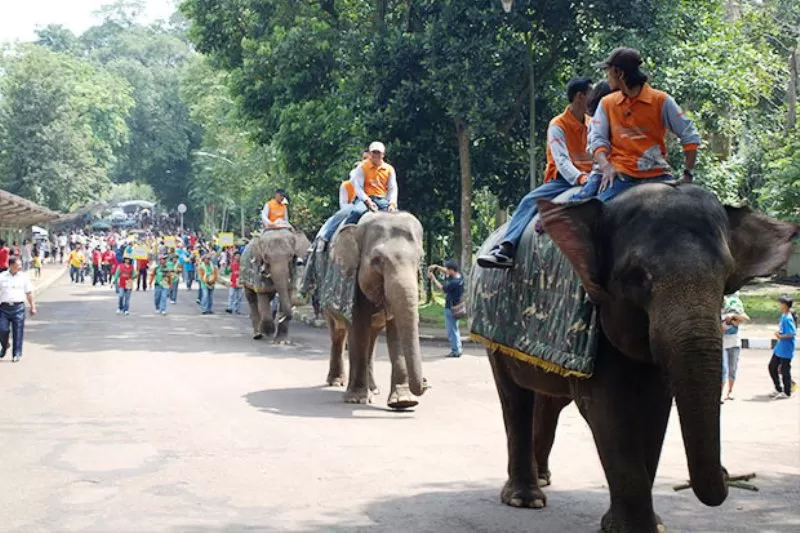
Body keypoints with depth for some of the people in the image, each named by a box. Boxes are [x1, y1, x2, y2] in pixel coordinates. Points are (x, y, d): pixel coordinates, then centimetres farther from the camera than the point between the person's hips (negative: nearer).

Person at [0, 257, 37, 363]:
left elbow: (29, 293, 10)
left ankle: (16, 354, 7)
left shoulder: (23, 277, 7)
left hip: (18, 307, 0)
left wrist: (33, 306, 6)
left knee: (18, 332, -1)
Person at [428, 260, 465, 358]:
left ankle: (455, 351, 4)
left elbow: (441, 288, -15)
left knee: (451, 330, -1)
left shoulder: (454, 282, -27)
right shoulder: (459, 276, 0)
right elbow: (447, 272, 15)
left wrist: (433, 278, -6)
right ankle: (458, 349, 26)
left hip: (451, 309, -10)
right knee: (455, 329, 19)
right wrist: (437, 267, 2)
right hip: (456, 307, 10)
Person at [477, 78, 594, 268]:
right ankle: (505, 250, -39)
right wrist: (580, 178, -34)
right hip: (564, 180, -4)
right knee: (530, 201, -27)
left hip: (587, 179, 4)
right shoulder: (558, 125, -3)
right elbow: (562, 161, -16)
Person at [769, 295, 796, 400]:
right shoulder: (783, 316, 7)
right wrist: (779, 333, 3)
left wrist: (781, 336, -22)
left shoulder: (788, 318, -22)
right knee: (772, 367, 16)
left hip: (786, 350, -10)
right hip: (779, 348, 10)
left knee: (785, 370, 2)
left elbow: (793, 333, -27)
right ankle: (778, 389, 27)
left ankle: (787, 392, 15)